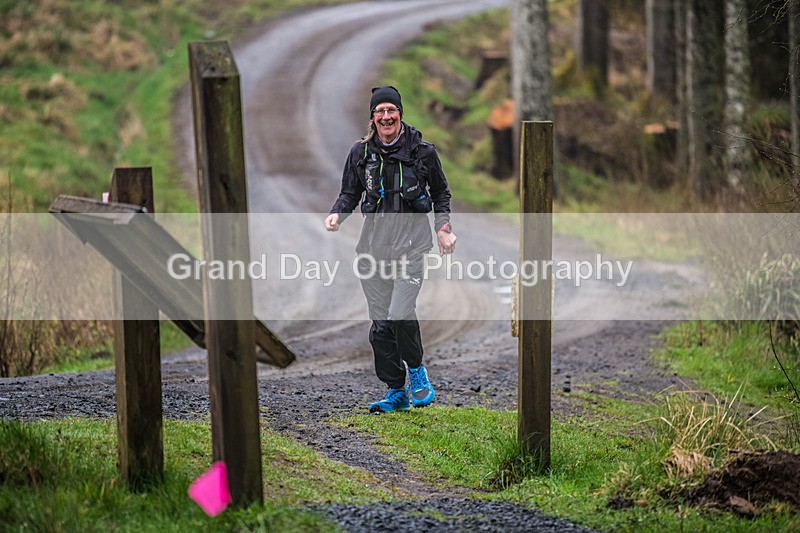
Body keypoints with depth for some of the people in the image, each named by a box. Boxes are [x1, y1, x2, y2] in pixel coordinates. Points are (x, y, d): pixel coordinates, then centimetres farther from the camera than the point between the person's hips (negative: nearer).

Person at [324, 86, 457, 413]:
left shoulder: (422, 150, 2)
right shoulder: (361, 153, 7)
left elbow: (441, 192, 14)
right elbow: (349, 193, 14)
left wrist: (443, 228, 3)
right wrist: (337, 214, -6)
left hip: (412, 240, -3)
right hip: (375, 241, 3)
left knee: (401, 314, -17)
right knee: (380, 321, 2)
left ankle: (416, 371, 10)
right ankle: (396, 392, 13)